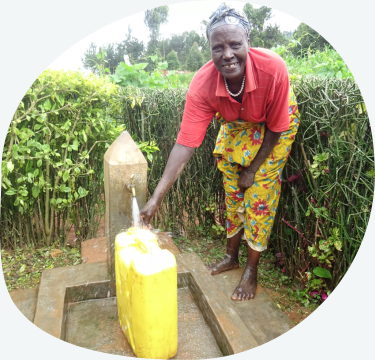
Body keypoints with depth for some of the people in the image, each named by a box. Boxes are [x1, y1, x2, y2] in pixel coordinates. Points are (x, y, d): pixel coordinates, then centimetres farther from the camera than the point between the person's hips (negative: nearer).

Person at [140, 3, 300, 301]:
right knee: (232, 192, 8)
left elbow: (275, 128, -23)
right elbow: (185, 143, -33)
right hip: (235, 125, 3)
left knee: (260, 195, -7)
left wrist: (253, 169, -15)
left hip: (274, 127, -2)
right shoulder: (202, 84, -31)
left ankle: (252, 271, 11)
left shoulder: (273, 68, -37)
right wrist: (157, 197, -37)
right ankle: (232, 256, 29)